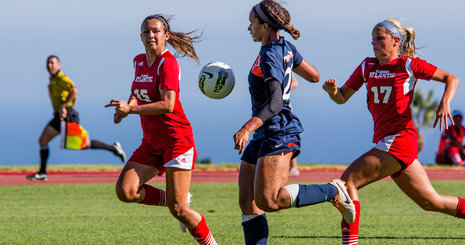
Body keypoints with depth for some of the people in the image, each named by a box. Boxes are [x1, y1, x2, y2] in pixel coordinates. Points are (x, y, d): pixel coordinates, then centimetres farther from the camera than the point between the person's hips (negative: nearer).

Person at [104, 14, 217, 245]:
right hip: (151, 143, 7)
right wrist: (128, 105, 8)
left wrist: (131, 109, -31)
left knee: (178, 210, -11)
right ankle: (174, 199, 9)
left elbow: (168, 105, -25)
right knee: (125, 191, -13)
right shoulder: (139, 61, 11)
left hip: (176, 139, -7)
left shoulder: (167, 63, -13)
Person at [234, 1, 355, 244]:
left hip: (279, 133, -10)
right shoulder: (285, 48, 10)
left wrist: (248, 128, -39)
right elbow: (314, 76, 20)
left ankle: (332, 192, -5)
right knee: (248, 203, 2)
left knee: (268, 200, -19)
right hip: (264, 136, 10)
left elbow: (275, 103, -28)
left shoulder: (269, 57, -17)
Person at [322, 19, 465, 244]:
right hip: (383, 140, 7)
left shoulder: (408, 65, -1)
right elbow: (343, 97, 17)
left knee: (349, 180, -17)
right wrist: (333, 91, -7)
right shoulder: (367, 66, 15)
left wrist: (445, 103, -15)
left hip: (399, 139, -7)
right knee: (430, 201, 10)